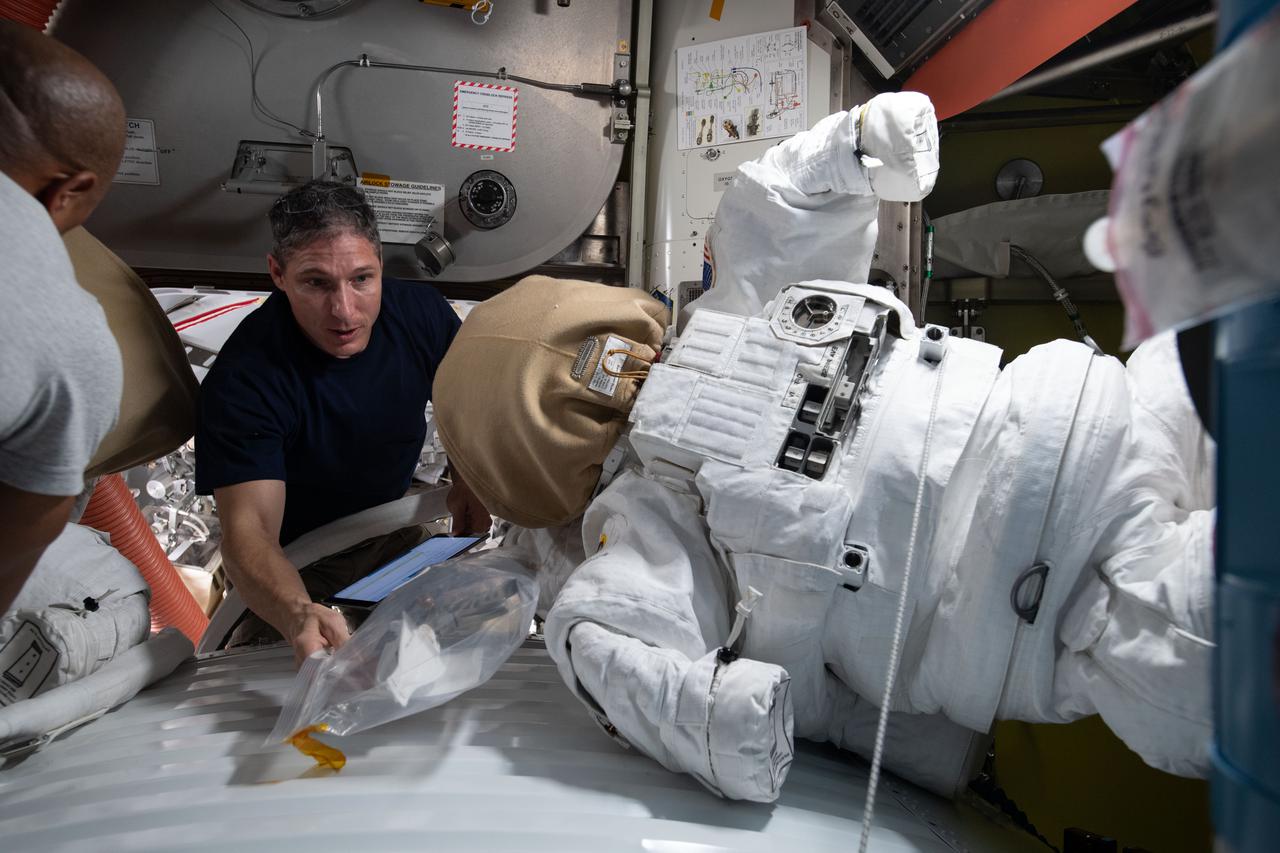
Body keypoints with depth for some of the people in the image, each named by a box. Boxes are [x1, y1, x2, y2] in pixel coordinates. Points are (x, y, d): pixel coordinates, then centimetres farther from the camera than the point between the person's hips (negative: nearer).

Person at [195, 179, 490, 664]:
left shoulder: (421, 314, -17)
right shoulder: (243, 378, -31)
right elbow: (248, 530, -40)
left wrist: (469, 480, -12)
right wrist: (297, 615, -61)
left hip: (395, 536, 4)